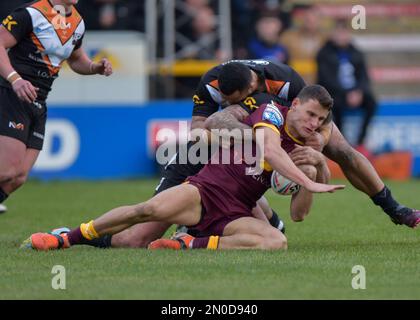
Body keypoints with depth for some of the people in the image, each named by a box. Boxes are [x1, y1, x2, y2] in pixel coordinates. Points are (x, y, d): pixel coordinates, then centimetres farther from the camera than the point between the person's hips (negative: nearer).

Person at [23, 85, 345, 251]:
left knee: (277, 242, -28)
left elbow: (298, 214, 12)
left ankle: (192, 244, -17)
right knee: (153, 208, -33)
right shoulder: (271, 112, -1)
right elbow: (270, 150, -24)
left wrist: (313, 179, -6)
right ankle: (65, 238, -17)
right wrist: (308, 181, -29)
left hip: (234, 215, 4)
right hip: (206, 190, -4)